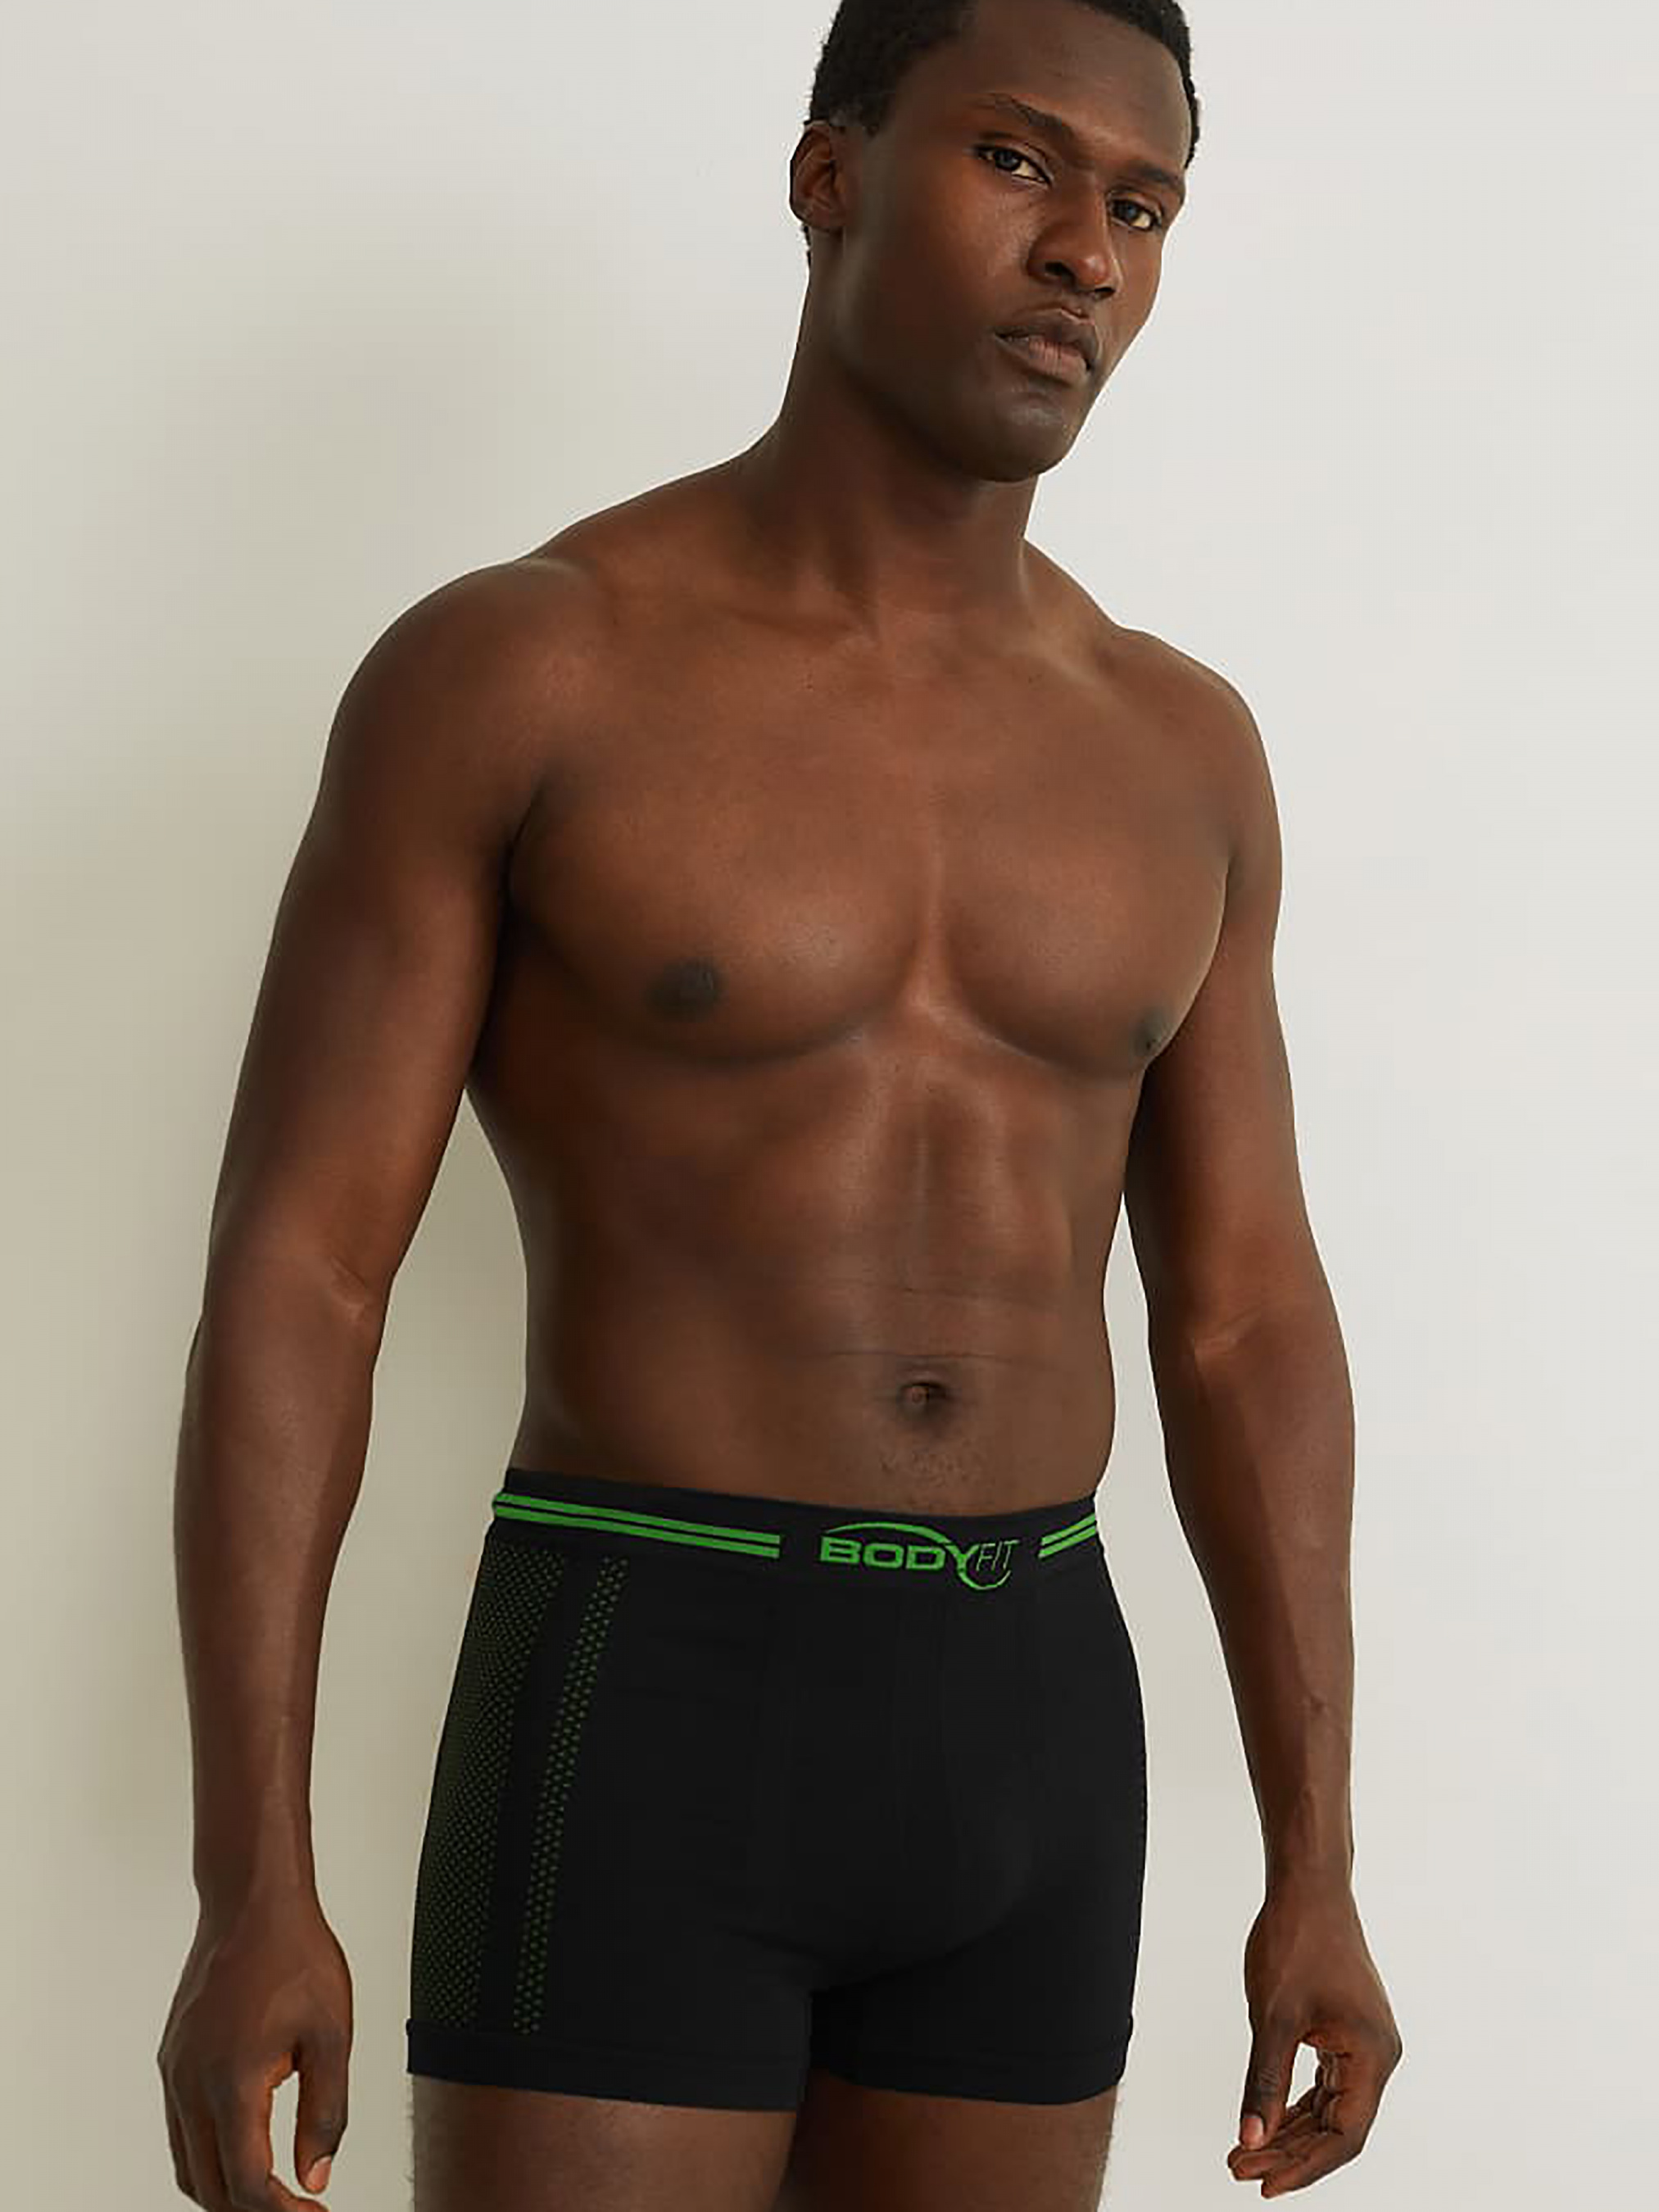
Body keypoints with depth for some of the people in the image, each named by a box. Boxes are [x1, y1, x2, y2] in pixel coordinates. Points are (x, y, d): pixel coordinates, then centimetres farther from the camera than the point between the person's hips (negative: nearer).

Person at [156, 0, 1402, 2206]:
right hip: (644, 1733, -5)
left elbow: (1248, 1323, 10)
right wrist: (251, 1892, -14)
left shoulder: (1175, 748, 8)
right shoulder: (504, 667, -7)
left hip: (1024, 1733, 5)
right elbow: (291, 1280, -9)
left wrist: (1318, 1864, 7)